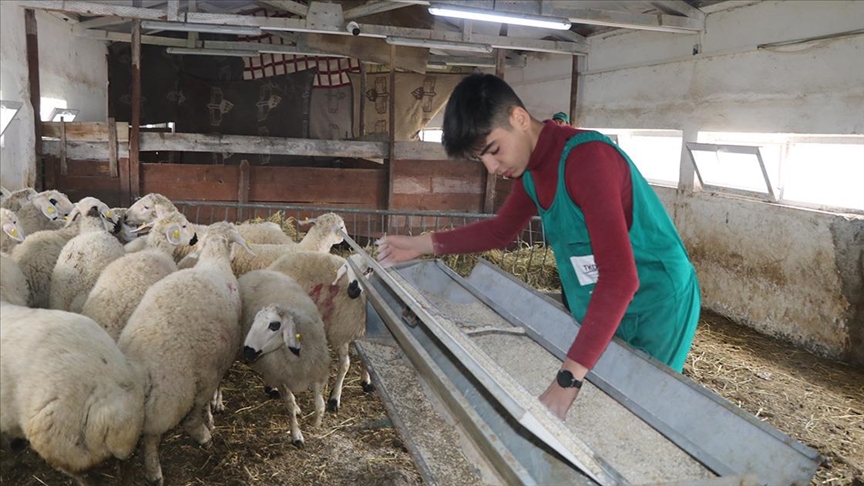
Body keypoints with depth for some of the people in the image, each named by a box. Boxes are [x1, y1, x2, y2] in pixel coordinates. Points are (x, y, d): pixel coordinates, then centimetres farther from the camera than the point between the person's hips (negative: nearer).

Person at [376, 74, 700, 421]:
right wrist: (422, 244, 6)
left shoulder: (586, 157, -28)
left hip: (656, 305, -7)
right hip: (599, 311, 8)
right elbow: (501, 230, 16)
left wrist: (568, 378, -40)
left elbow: (620, 277, -36)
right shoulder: (530, 169, -1)